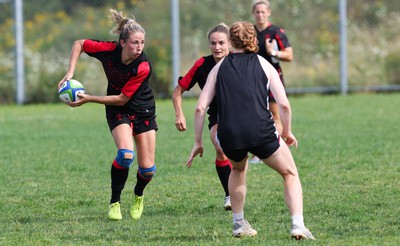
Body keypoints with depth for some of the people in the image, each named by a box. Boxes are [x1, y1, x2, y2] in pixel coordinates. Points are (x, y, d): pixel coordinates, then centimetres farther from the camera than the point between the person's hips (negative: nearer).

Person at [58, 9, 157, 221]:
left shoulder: (143, 67, -28)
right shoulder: (108, 50, -22)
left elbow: (122, 98, -23)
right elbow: (79, 44, -3)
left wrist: (89, 99, -22)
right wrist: (70, 73, -13)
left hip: (143, 111, 0)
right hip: (118, 112, 0)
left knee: (148, 169, -1)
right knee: (126, 153, -27)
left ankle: (138, 196, 34)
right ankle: (114, 203, -10)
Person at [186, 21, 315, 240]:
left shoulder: (219, 67, 17)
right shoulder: (263, 65, 13)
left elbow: (200, 108, 10)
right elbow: (284, 104, 4)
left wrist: (198, 142, 17)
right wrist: (287, 132, 19)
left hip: (228, 135, 2)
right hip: (261, 131, -2)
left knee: (238, 169, 35)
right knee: (290, 173, 17)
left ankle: (239, 224, 30)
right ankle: (298, 225, -2)